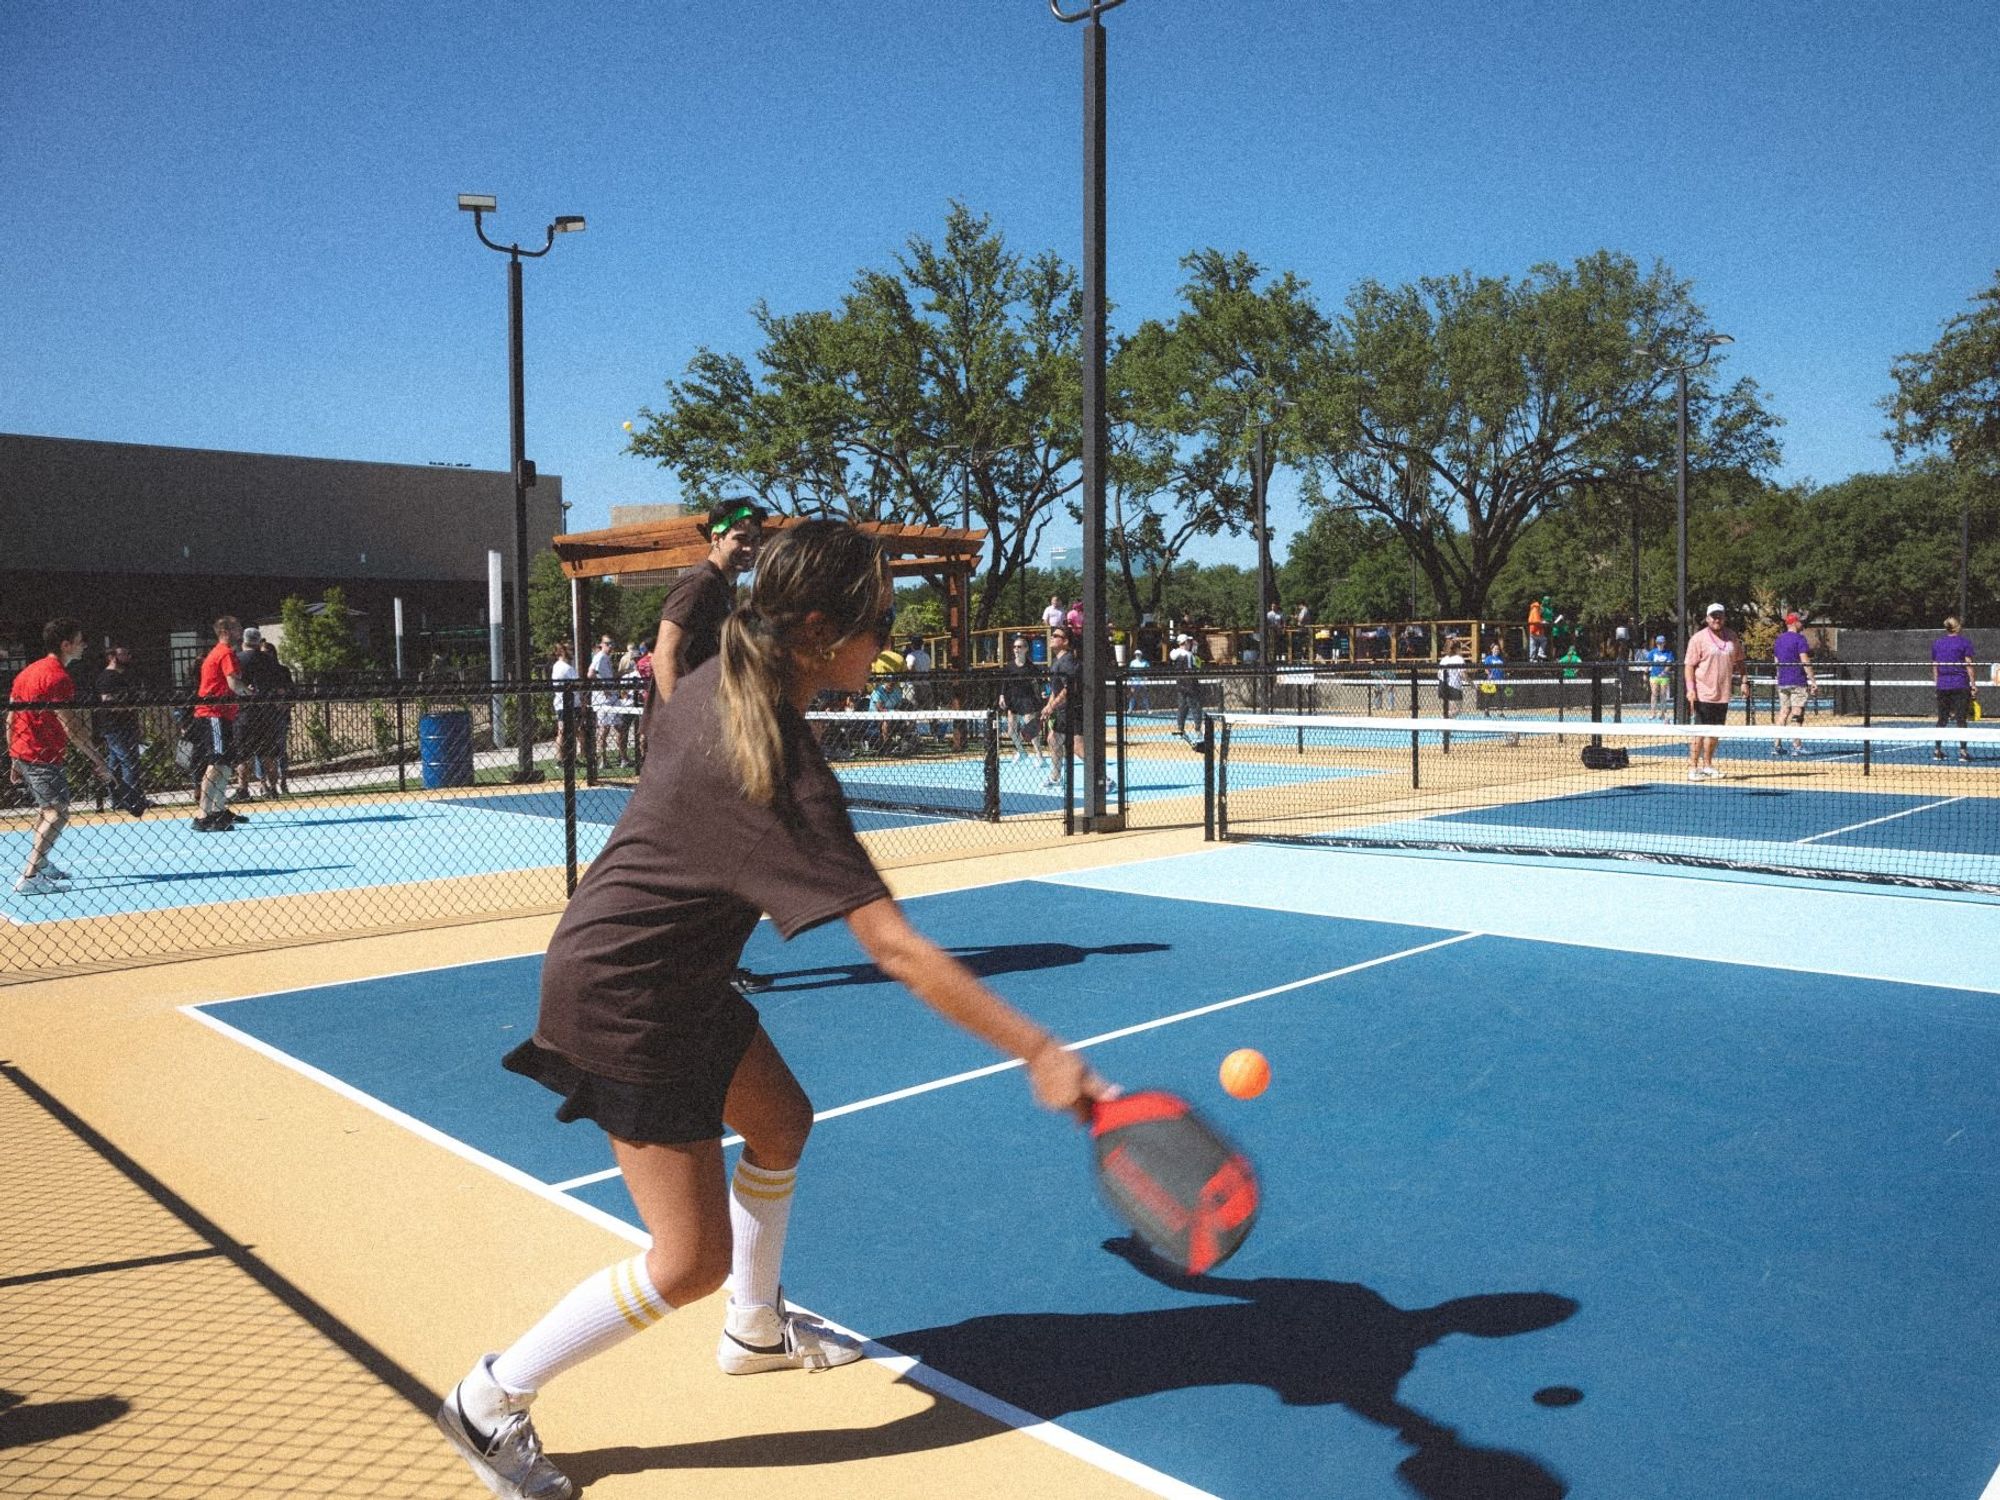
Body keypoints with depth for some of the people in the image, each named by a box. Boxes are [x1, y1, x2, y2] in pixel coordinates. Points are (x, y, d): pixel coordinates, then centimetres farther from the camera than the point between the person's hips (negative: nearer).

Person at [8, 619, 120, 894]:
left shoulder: (27, 671, 13)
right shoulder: (58, 677, -16)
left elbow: (10, 720, 17)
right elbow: (70, 727, -21)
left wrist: (16, 761, 22)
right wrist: (98, 761, -19)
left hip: (23, 753, 10)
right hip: (43, 755, -10)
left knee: (47, 810, 25)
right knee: (58, 813, -12)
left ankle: (41, 865, 36)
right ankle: (29, 878, -20)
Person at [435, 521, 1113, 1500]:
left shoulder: (720, 685, -4)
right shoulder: (781, 774, -31)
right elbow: (895, 950, -36)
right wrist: (1039, 1053, -35)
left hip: (671, 974, 10)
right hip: (622, 1000, -10)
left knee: (781, 1121, 22)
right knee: (694, 1260, -4)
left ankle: (755, 1331, 42)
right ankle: (490, 1401, 15)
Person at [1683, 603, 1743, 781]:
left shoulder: (1732, 637, 9)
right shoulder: (1699, 638, -6)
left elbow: (1739, 661, 19)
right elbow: (1689, 666, -8)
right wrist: (1691, 689, -17)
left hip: (1723, 694, 6)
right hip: (1704, 694, -6)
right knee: (1699, 731, -6)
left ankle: (1707, 765, 23)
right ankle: (1693, 768, -3)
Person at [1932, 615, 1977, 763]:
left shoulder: (1936, 643, 8)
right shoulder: (1964, 643, -3)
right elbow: (1968, 665, -5)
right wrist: (1973, 685, -2)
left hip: (1942, 686, 3)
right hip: (1960, 686, -3)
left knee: (1942, 720, 9)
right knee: (1961, 719, -1)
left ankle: (1937, 751, 7)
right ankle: (1963, 751, -4)